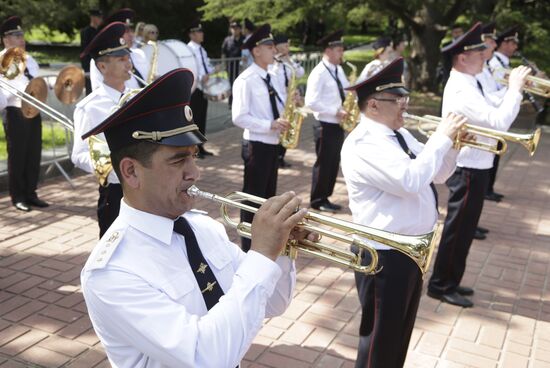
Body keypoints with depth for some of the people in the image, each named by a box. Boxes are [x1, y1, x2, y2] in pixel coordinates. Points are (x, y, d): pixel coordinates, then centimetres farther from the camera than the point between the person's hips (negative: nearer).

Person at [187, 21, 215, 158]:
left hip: (203, 88, 8)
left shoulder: (202, 50, 16)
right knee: (194, 118, -4)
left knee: (202, 117, 12)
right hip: (193, 89, -8)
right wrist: (201, 78, -30)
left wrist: (214, 71, 2)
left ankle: (200, 147, 21)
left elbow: (207, 66, 21)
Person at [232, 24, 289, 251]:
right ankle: (249, 246, 12)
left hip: (272, 144, 8)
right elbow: (239, 117, -20)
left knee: (269, 194, 15)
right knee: (254, 196, 1)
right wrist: (270, 125, -24)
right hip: (256, 145, -8)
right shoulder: (246, 80, -14)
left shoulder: (272, 77, 11)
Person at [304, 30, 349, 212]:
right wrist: (335, 112, -22)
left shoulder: (339, 70, 11)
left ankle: (325, 198, 24)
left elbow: (345, 90, 22)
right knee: (323, 163, 1)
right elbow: (311, 102, -24)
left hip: (337, 124, 8)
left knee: (334, 163, 13)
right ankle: (317, 201, 14)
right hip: (325, 125, -8)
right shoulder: (319, 73, -16)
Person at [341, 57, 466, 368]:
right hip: (385, 254, -9)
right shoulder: (363, 143, -21)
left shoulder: (400, 134, 8)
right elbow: (410, 180, -32)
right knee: (380, 336, 8)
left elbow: (437, 175, 14)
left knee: (400, 332, 25)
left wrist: (452, 145, -4)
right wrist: (441, 138, -22)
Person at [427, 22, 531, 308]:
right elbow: (499, 122, -31)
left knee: (463, 229, 18)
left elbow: (491, 114, 15)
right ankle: (441, 285, 14)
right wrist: (515, 89, -20)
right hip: (468, 170, -10)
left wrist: (513, 90, 3)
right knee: (457, 229, 1)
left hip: (472, 167, 10)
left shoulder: (464, 85, 12)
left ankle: (450, 281, 30)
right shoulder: (461, 90, -23)